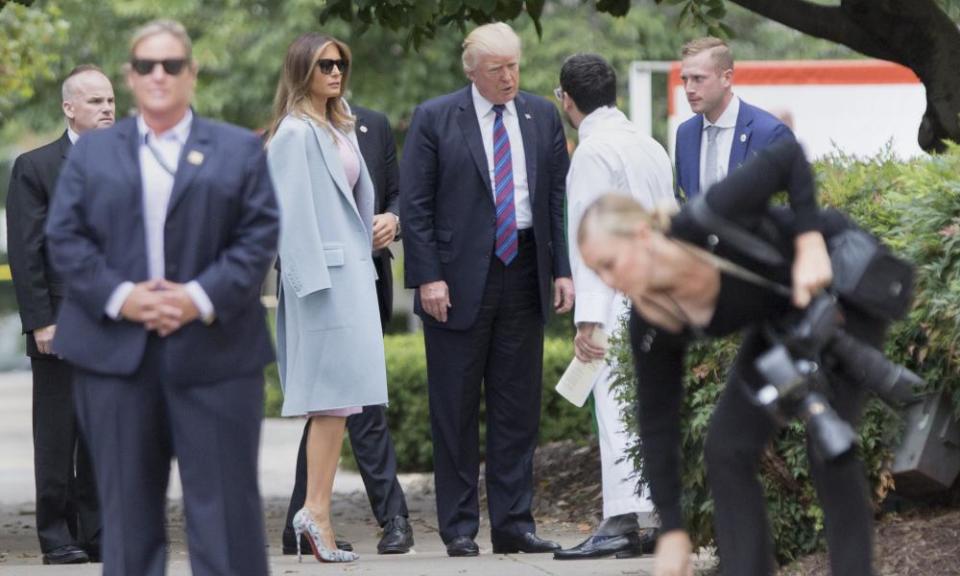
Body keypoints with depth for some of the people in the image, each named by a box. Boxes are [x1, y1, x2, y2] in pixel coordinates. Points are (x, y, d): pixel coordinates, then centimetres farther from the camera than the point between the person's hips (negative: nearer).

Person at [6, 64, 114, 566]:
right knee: (58, 437, 0)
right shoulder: (35, 168, -2)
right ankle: (57, 537, 5)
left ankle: (97, 533, 13)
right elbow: (25, 254, -6)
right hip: (61, 326, -4)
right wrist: (40, 321, -12)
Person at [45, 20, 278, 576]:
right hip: (115, 348, 1)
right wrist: (117, 296, -11)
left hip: (212, 350, -1)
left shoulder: (240, 150, 8)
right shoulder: (92, 152, 13)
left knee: (225, 501, -1)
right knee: (128, 503, 5)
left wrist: (203, 298, -14)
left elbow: (260, 236, -1)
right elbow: (65, 236, 4)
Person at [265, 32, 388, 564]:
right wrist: (312, 279, -18)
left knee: (339, 397, 6)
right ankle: (316, 510, -12)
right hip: (324, 273, -9)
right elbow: (293, 211, -14)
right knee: (335, 391, -12)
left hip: (352, 270, 9)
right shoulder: (295, 134, -9)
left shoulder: (340, 130, 18)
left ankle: (316, 509, 7)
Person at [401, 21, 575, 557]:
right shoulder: (435, 119, -2)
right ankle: (460, 527, 8)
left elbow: (561, 197, 10)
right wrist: (428, 277, -12)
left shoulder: (543, 117, 9)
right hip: (459, 280, -3)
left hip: (525, 273, 3)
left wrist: (564, 269, 2)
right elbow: (415, 204, -4)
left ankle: (514, 522, 11)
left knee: (519, 408, 6)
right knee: (455, 411, 1)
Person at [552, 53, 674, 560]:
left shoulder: (594, 152, -9)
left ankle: (621, 521, -17)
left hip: (620, 297, -9)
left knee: (617, 408, -11)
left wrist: (588, 318, -18)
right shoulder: (651, 147, 17)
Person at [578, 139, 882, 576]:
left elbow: (789, 158, -24)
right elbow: (658, 425, -11)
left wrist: (810, 245, -32)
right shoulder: (652, 327, -19)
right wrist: (671, 531, -10)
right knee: (726, 449, -5)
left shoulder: (710, 222, -36)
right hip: (781, 312, 6)